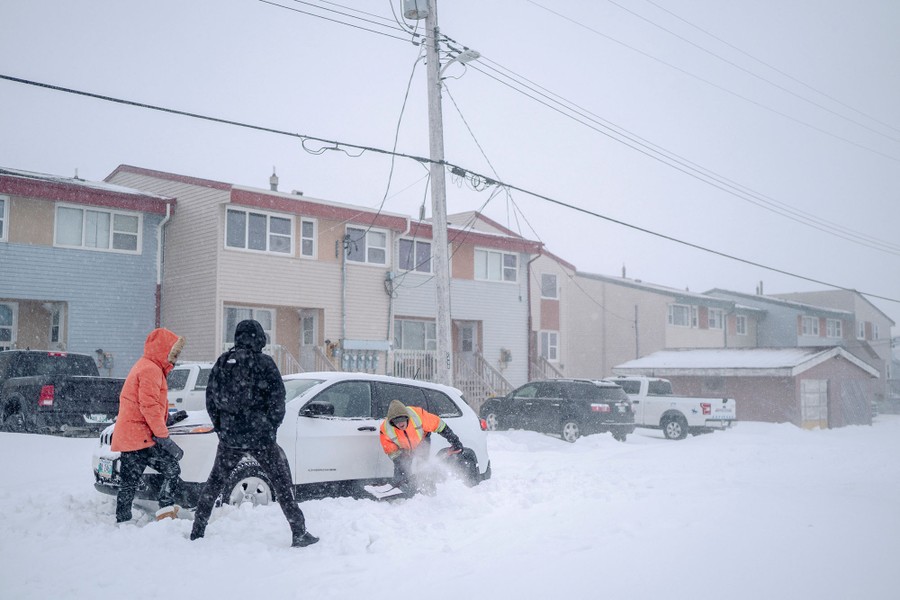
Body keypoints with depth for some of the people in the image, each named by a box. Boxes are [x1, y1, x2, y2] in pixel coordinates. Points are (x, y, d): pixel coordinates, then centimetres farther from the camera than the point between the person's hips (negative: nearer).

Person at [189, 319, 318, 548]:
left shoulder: (222, 362, 7)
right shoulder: (264, 363, -7)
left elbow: (210, 398, 11)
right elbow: (277, 400, -8)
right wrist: (271, 428, 3)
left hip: (229, 436, 4)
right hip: (260, 436, -4)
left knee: (214, 482, 20)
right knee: (282, 483, 3)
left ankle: (197, 532, 24)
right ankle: (299, 533, 1)